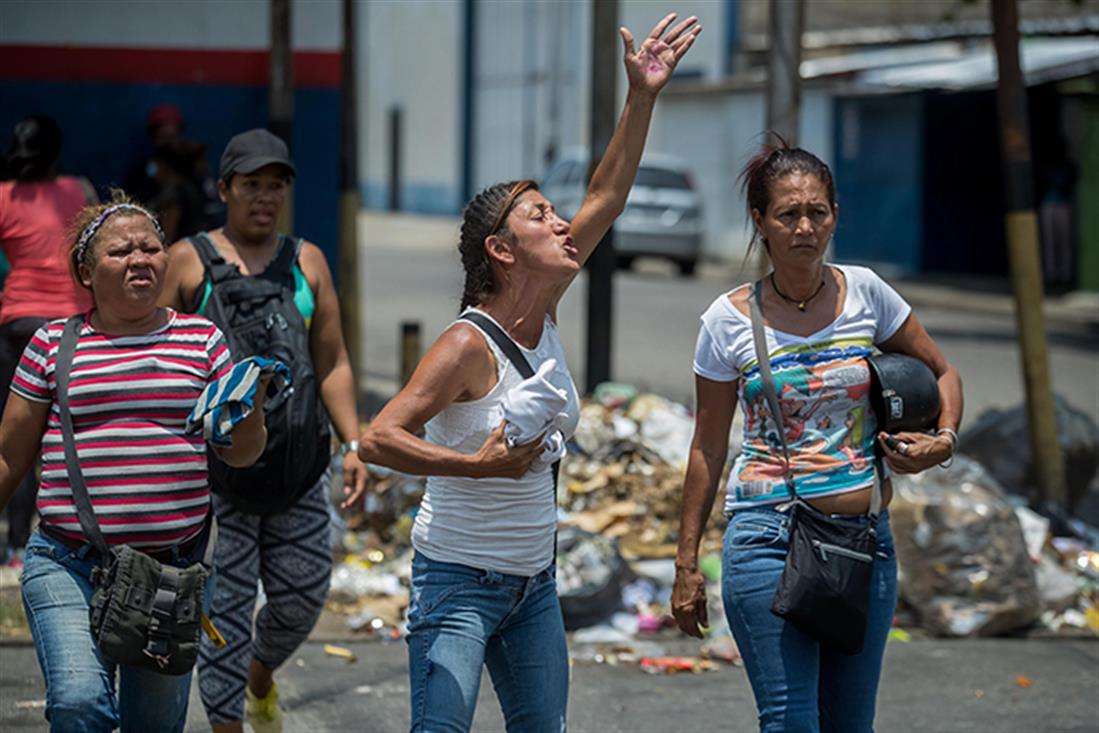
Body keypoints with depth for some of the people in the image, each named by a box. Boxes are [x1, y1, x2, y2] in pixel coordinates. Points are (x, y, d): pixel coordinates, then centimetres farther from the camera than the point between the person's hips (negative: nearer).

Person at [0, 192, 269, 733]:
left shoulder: (201, 339, 9)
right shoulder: (53, 344, 5)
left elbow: (240, 452, 9)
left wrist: (250, 407, -11)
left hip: (173, 565, 2)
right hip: (69, 564, -2)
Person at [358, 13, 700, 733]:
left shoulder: (542, 313, 2)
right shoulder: (468, 346, -19)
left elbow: (605, 199, 4)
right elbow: (377, 439, -24)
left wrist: (642, 97, 0)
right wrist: (479, 464, -29)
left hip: (534, 584, 8)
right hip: (460, 583, -8)